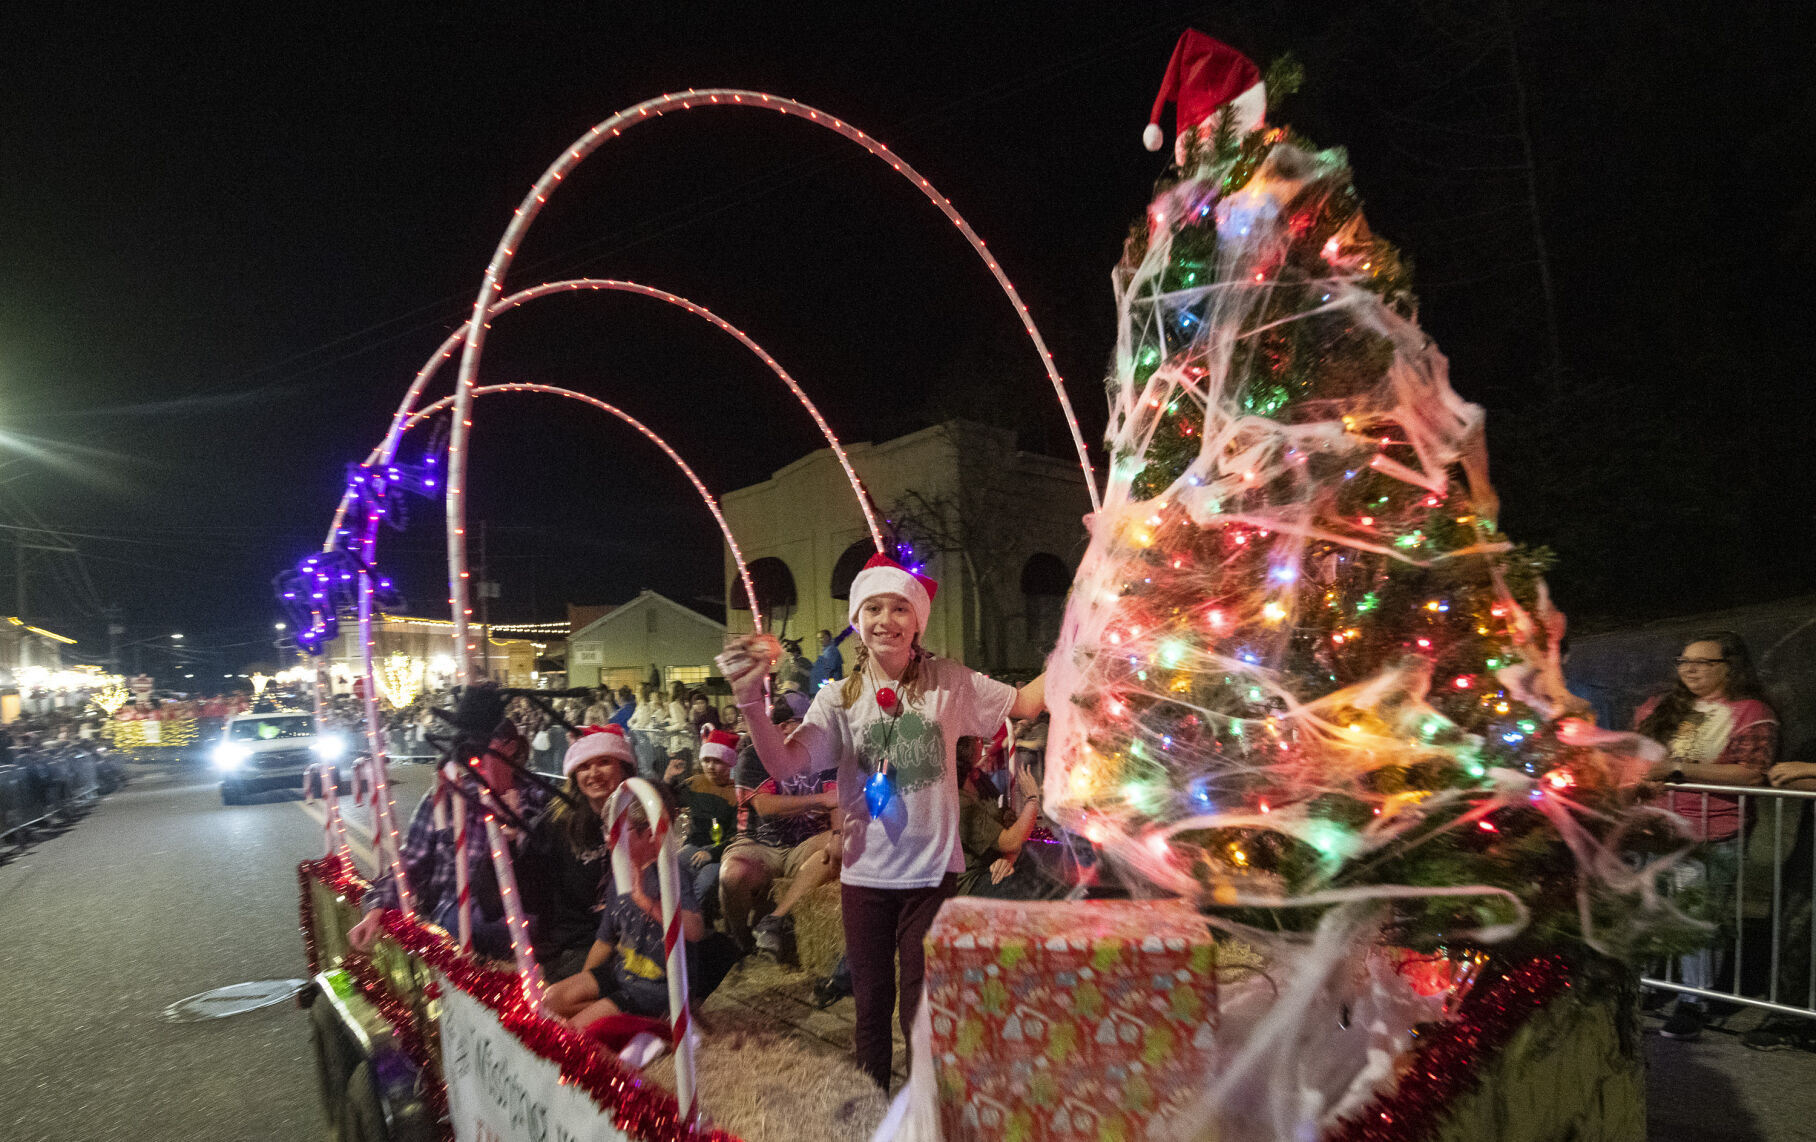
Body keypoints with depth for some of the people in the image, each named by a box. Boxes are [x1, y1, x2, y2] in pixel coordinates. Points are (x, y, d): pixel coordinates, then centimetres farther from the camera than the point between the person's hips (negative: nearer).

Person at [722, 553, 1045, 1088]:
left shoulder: (948, 682, -2)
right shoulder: (840, 698, -3)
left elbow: (1023, 703, 3)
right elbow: (783, 764, -13)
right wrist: (750, 701, -27)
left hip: (933, 869, -1)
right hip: (866, 872, 1)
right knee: (872, 1004, 17)